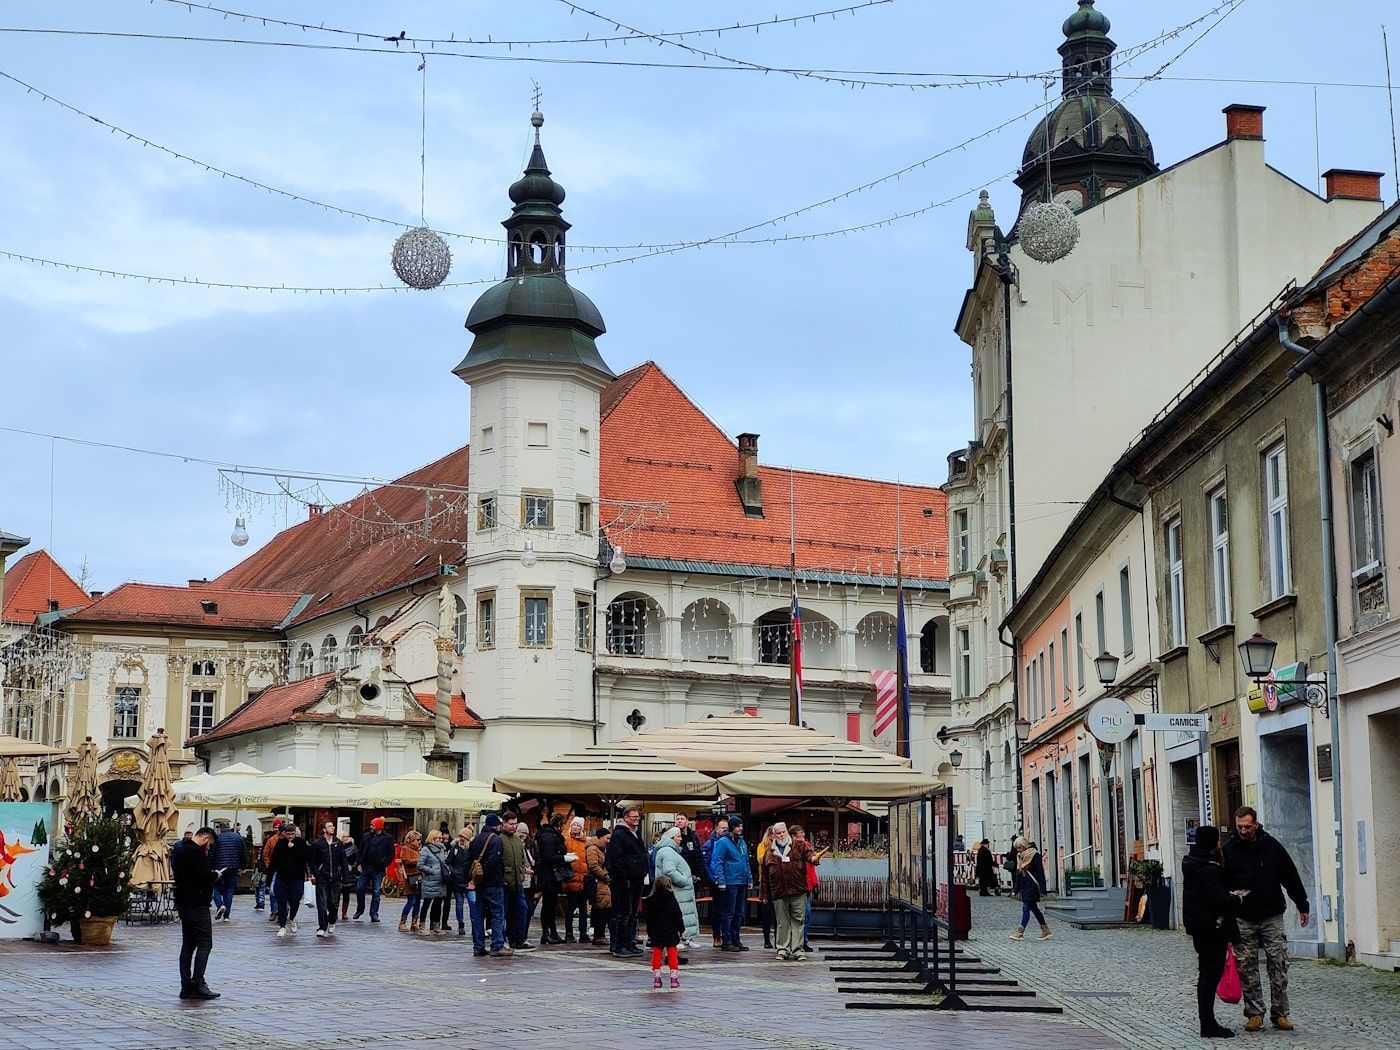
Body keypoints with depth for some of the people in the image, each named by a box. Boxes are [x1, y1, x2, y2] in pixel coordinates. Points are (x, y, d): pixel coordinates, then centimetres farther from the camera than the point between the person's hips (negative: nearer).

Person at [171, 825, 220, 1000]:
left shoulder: (179, 848, 15)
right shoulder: (195, 851, -17)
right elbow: (206, 876, -23)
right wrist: (215, 874, -1)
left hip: (184, 904, 10)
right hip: (197, 905, -10)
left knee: (188, 945, 11)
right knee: (205, 944, -7)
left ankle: (186, 986, 10)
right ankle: (197, 984, -13)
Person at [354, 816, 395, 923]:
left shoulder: (388, 838, -2)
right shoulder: (366, 836, 6)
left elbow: (391, 854, -1)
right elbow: (360, 850, 11)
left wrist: (385, 865, -9)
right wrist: (360, 863, 2)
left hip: (378, 870, -3)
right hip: (365, 868, 3)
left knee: (376, 892, 1)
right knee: (359, 888, 2)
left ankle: (374, 914, 7)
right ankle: (360, 909, 21)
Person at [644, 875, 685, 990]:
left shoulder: (650, 901, 0)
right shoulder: (671, 900, -8)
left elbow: (648, 919, 6)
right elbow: (678, 917, -6)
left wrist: (649, 933, 15)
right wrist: (681, 929, 4)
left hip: (656, 933, 2)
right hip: (670, 932, -2)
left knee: (656, 954, 8)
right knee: (672, 954, 5)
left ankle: (656, 978, 6)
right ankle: (674, 977, 3)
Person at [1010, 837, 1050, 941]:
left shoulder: (1035, 855, -11)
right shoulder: (1020, 856, 12)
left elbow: (1040, 873, -13)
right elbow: (1018, 872, 18)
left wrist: (1042, 889, -17)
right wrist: (1017, 887, 13)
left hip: (1032, 885, -9)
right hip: (1024, 885, 9)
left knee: (1026, 908, -10)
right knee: (1033, 908, 11)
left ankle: (1020, 932, -10)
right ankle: (1045, 930, 18)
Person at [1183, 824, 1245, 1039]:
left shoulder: (1192, 864, 13)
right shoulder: (1209, 868, -19)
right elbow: (1217, 897, -23)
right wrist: (1237, 899, -8)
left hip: (1198, 926, 10)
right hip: (1211, 926, -10)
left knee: (1206, 974, 15)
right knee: (1211, 974, -7)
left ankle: (1207, 1023, 20)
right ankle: (1208, 1025, -6)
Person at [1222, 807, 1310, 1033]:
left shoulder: (1272, 846, 1)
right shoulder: (1229, 850, 0)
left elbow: (1291, 877, 8)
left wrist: (1302, 906, 10)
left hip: (1272, 917, 0)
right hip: (1243, 920, 0)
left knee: (1278, 965, -2)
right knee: (1247, 968, 1)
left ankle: (1280, 1014, 4)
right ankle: (1254, 1013, 9)